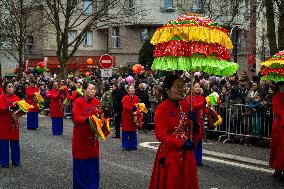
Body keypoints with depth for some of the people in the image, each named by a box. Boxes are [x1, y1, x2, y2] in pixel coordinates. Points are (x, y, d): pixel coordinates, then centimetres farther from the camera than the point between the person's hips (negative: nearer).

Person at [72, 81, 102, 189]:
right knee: (81, 161, 3)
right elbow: (76, 117, -19)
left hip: (93, 135, 5)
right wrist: (87, 120, -34)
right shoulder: (78, 101, -10)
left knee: (93, 159, 8)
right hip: (81, 135, -5)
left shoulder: (97, 102, 6)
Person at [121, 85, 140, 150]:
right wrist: (132, 108, -24)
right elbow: (125, 106, -14)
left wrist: (137, 109, -14)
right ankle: (126, 145, 6)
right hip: (127, 116, -4)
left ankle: (133, 145, 14)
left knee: (133, 131, 6)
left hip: (134, 116, 4)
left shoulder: (136, 98, 8)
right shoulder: (125, 98, -6)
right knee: (126, 131, -1)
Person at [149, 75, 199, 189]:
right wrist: (182, 144, -20)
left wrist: (193, 120, -5)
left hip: (186, 154, 6)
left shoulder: (185, 105, 7)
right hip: (170, 155, -6)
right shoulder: (162, 109, -13)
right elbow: (161, 135, -17)